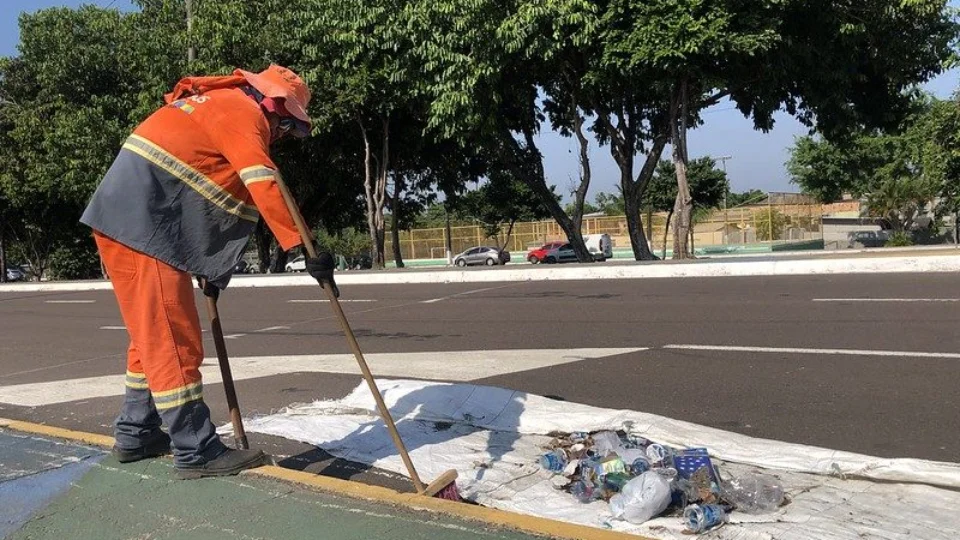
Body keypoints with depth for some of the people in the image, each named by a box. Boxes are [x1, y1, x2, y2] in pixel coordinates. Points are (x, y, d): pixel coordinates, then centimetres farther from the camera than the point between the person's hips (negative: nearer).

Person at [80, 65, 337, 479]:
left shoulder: (219, 105, 24)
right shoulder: (241, 110, -7)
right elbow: (264, 185, -22)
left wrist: (210, 267, 25)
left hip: (126, 219, 11)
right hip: (140, 222, -11)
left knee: (155, 334, 17)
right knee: (172, 339, -7)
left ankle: (136, 434, 28)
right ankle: (196, 452, -1)